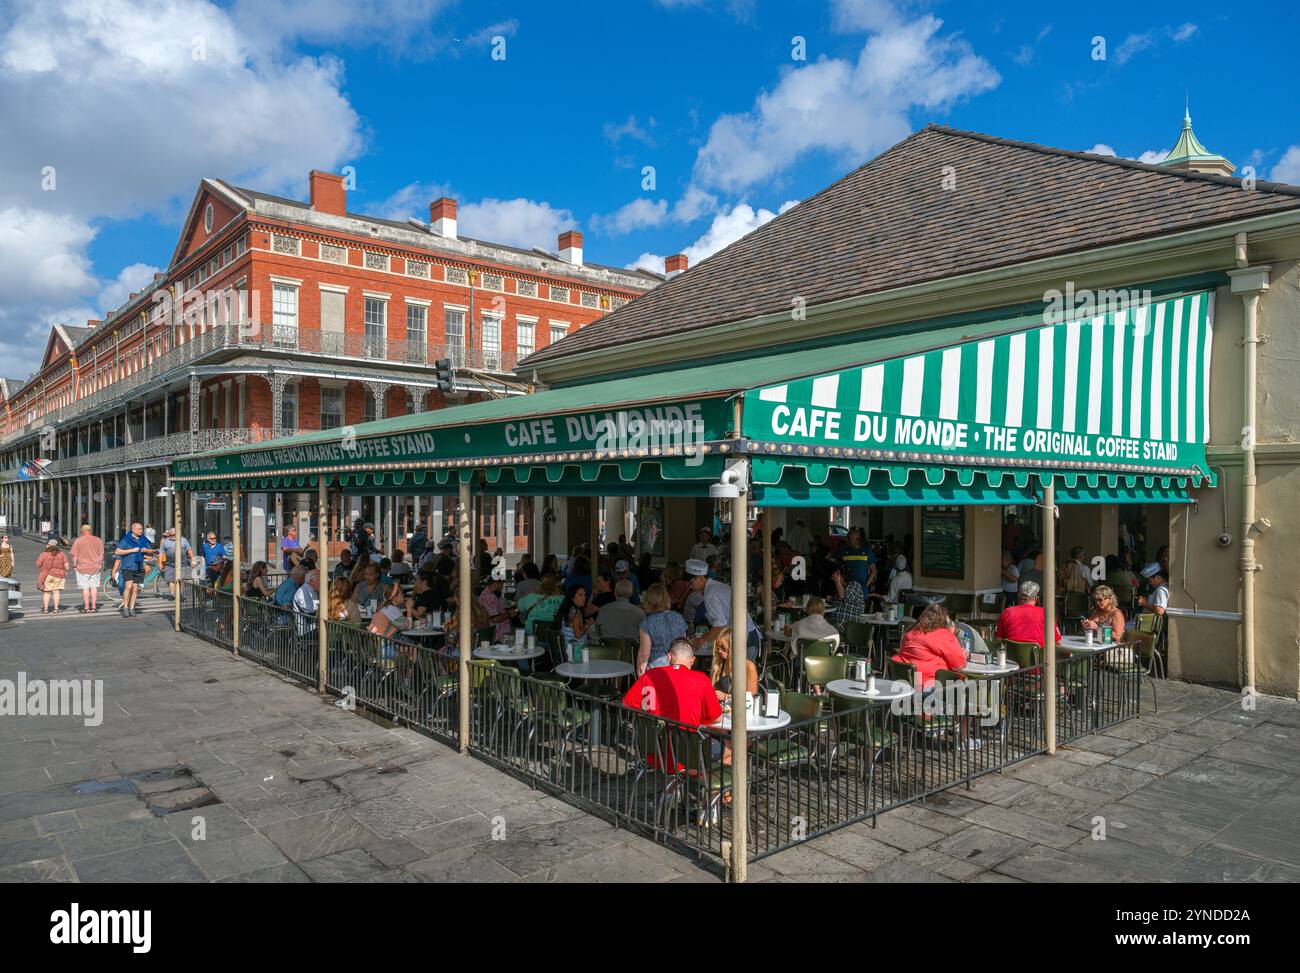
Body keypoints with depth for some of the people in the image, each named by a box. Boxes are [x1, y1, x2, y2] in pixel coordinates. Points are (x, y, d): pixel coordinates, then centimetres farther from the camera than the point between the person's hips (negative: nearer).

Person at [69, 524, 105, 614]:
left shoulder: (78, 541, -4)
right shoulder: (98, 540, 3)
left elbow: (74, 555, -5)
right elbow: (101, 555, 3)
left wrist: (74, 565, 4)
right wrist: (100, 565, 12)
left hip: (82, 568, -2)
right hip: (95, 567, 2)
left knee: (85, 588, 1)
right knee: (94, 587, 8)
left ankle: (86, 608, 2)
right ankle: (94, 606, 8)